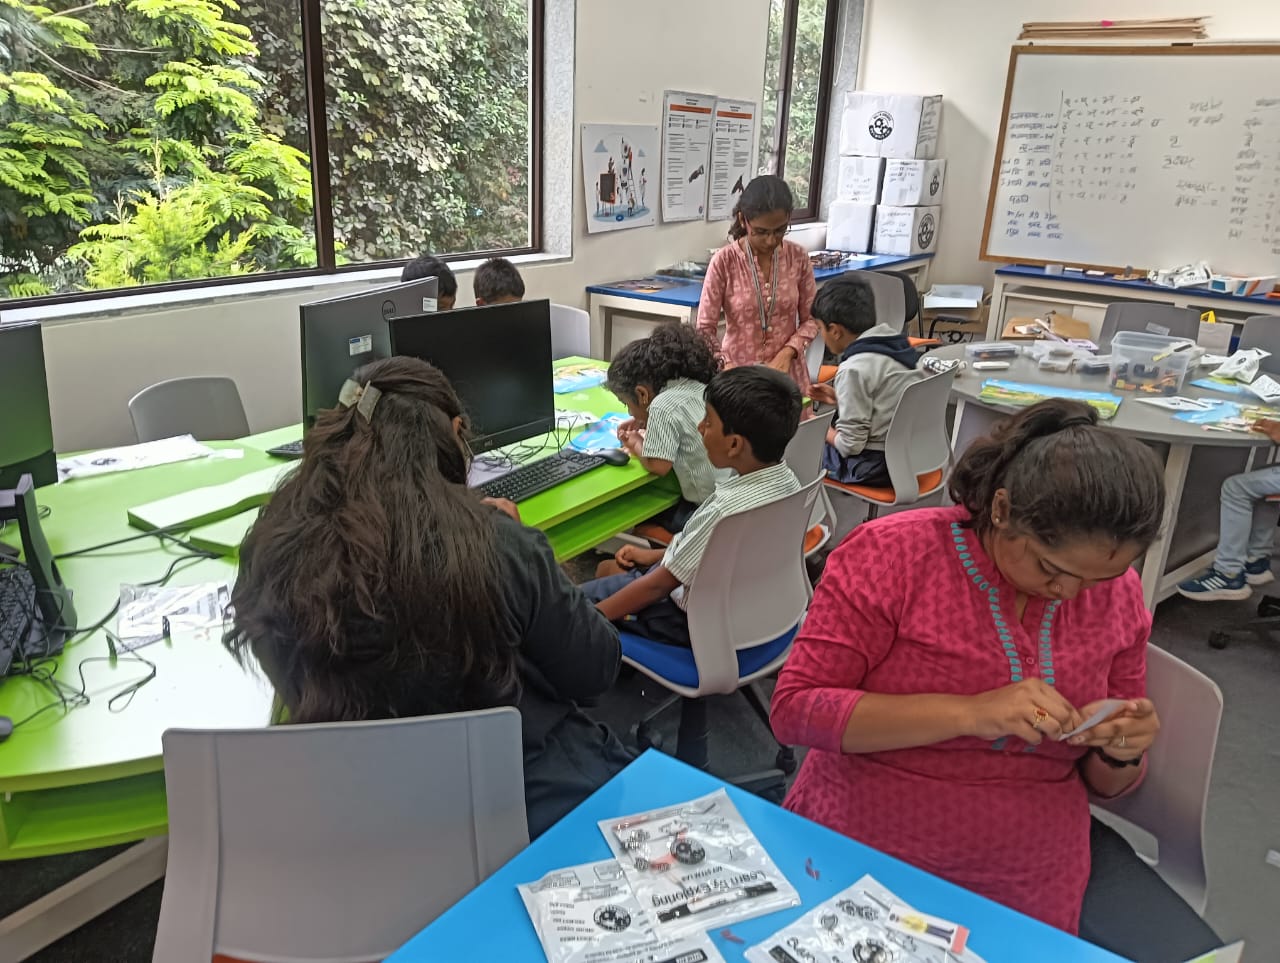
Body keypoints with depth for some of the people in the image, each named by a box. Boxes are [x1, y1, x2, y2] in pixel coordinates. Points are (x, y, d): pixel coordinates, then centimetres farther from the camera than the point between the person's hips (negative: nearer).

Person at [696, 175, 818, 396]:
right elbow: (705, 329, -11)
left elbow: (811, 318, 4)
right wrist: (728, 368, -26)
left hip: (788, 374, 3)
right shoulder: (725, 261, -11)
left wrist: (787, 352, -14)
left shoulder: (797, 257, -2)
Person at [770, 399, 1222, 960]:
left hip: (1037, 881, 3)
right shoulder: (891, 554, -15)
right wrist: (968, 713, -28)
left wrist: (1121, 754, -14)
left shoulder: (1118, 592, 0)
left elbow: (1103, 784, 10)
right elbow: (794, 709, -20)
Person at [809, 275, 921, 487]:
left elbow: (850, 444, -20)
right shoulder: (894, 343, 2)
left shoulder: (855, 369, -23)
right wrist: (839, 397, 13)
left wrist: (819, 429, -2)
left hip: (877, 466, -8)